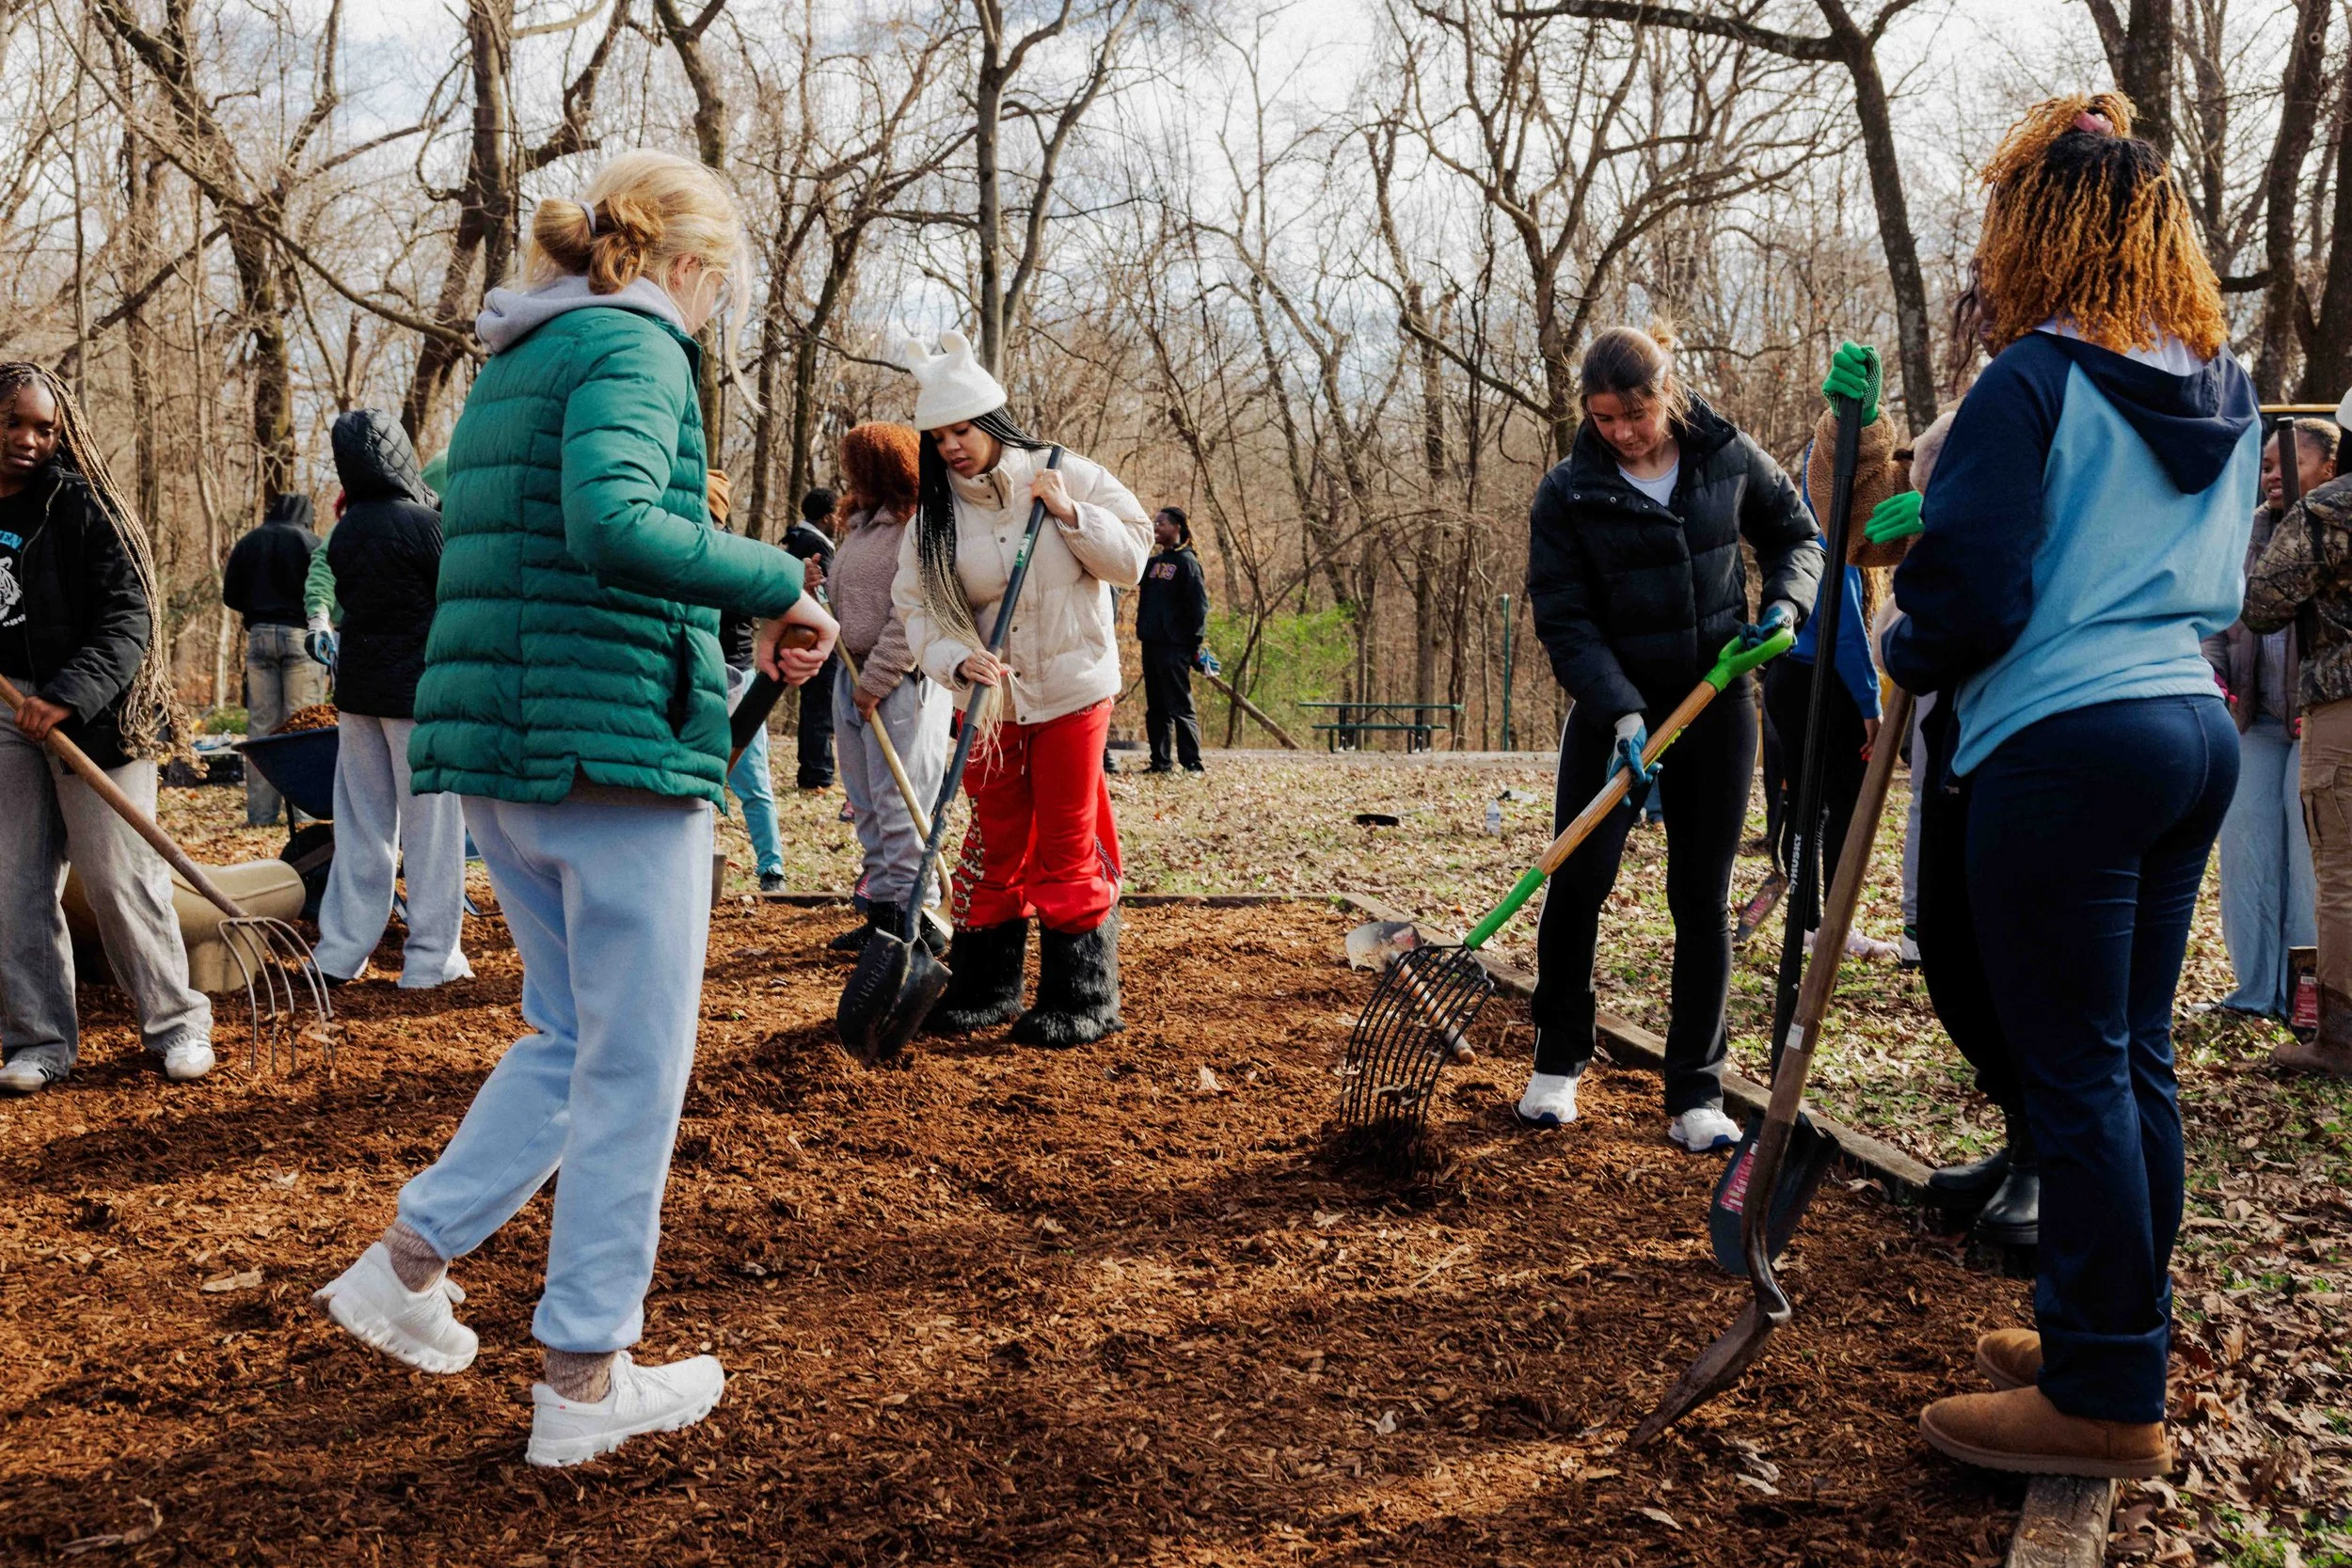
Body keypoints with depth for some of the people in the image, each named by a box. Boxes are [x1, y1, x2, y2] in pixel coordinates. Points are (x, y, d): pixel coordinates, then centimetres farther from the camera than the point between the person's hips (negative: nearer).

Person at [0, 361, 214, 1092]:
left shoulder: (83, 506, -6)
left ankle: (175, 1021, 10)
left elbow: (127, 617, -12)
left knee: (119, 875, -3)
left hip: (91, 712, -4)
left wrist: (66, 696, -23)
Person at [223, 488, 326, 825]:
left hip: (259, 635, 3)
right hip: (300, 633, -3)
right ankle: (302, 809, -5)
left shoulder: (247, 543, 11)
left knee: (260, 723, 5)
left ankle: (260, 811, 4)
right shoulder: (312, 543, -1)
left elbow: (230, 596, 10)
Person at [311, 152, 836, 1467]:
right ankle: (586, 1382, 10)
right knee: (635, 1069, 2)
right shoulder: (633, 346, -9)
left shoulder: (516, 364, 20)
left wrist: (729, 621, 22)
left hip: (497, 750, 9)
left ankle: (407, 1264, 22)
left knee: (573, 1039, 22)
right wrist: (780, 584, -19)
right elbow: (612, 523, -27)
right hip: (618, 748, -9)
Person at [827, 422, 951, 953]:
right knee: (867, 807, 12)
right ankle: (882, 910, 19)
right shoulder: (860, 526, 19)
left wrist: (876, 680, -17)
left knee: (900, 808, -8)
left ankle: (915, 916, -1)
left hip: (903, 683, -9)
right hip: (852, 677, 10)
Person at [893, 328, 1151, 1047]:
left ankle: (1081, 1000, 7)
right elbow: (918, 610, -6)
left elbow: (1133, 556, -3)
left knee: (1067, 850, 0)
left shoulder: (1067, 477, -5)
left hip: (1072, 690, -2)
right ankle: (983, 988, 22)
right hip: (990, 700, 3)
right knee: (993, 845, 10)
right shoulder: (933, 515, -1)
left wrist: (1072, 516, -17)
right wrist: (957, 661, -25)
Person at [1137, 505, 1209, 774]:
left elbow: (1199, 605, -11)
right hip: (1151, 644, 8)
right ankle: (1161, 762, 14)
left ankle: (1192, 764, -6)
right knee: (1156, 708, 9)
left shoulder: (1187, 562, -5)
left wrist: (1195, 643, -15)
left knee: (1180, 707, -8)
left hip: (1175, 646, -8)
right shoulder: (1153, 563, 18)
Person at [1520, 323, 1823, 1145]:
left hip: (1716, 704, 1)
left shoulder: (1729, 457, -3)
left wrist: (1786, 602, -8)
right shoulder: (1568, 492, -9)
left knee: (1703, 901, 2)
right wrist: (1621, 715, -23)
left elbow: (1796, 534, 12)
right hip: (1614, 707, -1)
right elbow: (1564, 621, -12)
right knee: (1576, 882, -5)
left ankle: (1696, 1095, 10)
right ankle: (1558, 1063, 16)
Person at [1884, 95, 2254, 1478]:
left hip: (2066, 744, -8)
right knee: (2136, 1057, 14)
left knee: (2076, 1074, -2)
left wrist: (1904, 655, 3)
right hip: (2196, 729, 8)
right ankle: (2115, 1341, 25)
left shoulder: (2035, 383, -11)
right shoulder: (2224, 390, 13)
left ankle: (2108, 1400, 6)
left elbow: (1973, 596, -16)